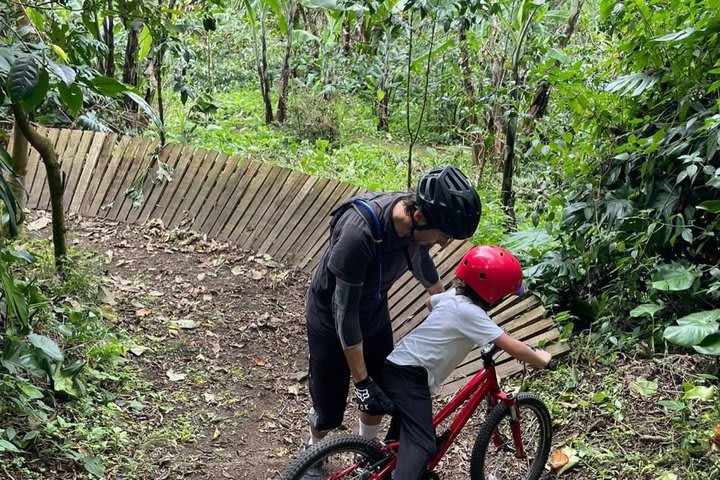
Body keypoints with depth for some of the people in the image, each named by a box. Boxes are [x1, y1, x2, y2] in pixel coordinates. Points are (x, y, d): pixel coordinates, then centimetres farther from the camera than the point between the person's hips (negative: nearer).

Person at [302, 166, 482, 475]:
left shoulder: (416, 221, -20)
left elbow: (419, 257, 5)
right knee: (329, 405, 8)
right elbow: (344, 310, -32)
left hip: (375, 311, 6)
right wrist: (361, 381, -25)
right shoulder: (359, 232, -41)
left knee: (382, 395, 13)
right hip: (332, 319, -5)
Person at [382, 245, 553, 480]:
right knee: (423, 443, -19)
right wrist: (541, 360, -1)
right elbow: (513, 347, -17)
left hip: (397, 367, 10)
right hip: (411, 375, -10)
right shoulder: (470, 313, -17)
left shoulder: (453, 296, 9)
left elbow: (430, 301, 33)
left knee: (408, 428, 31)